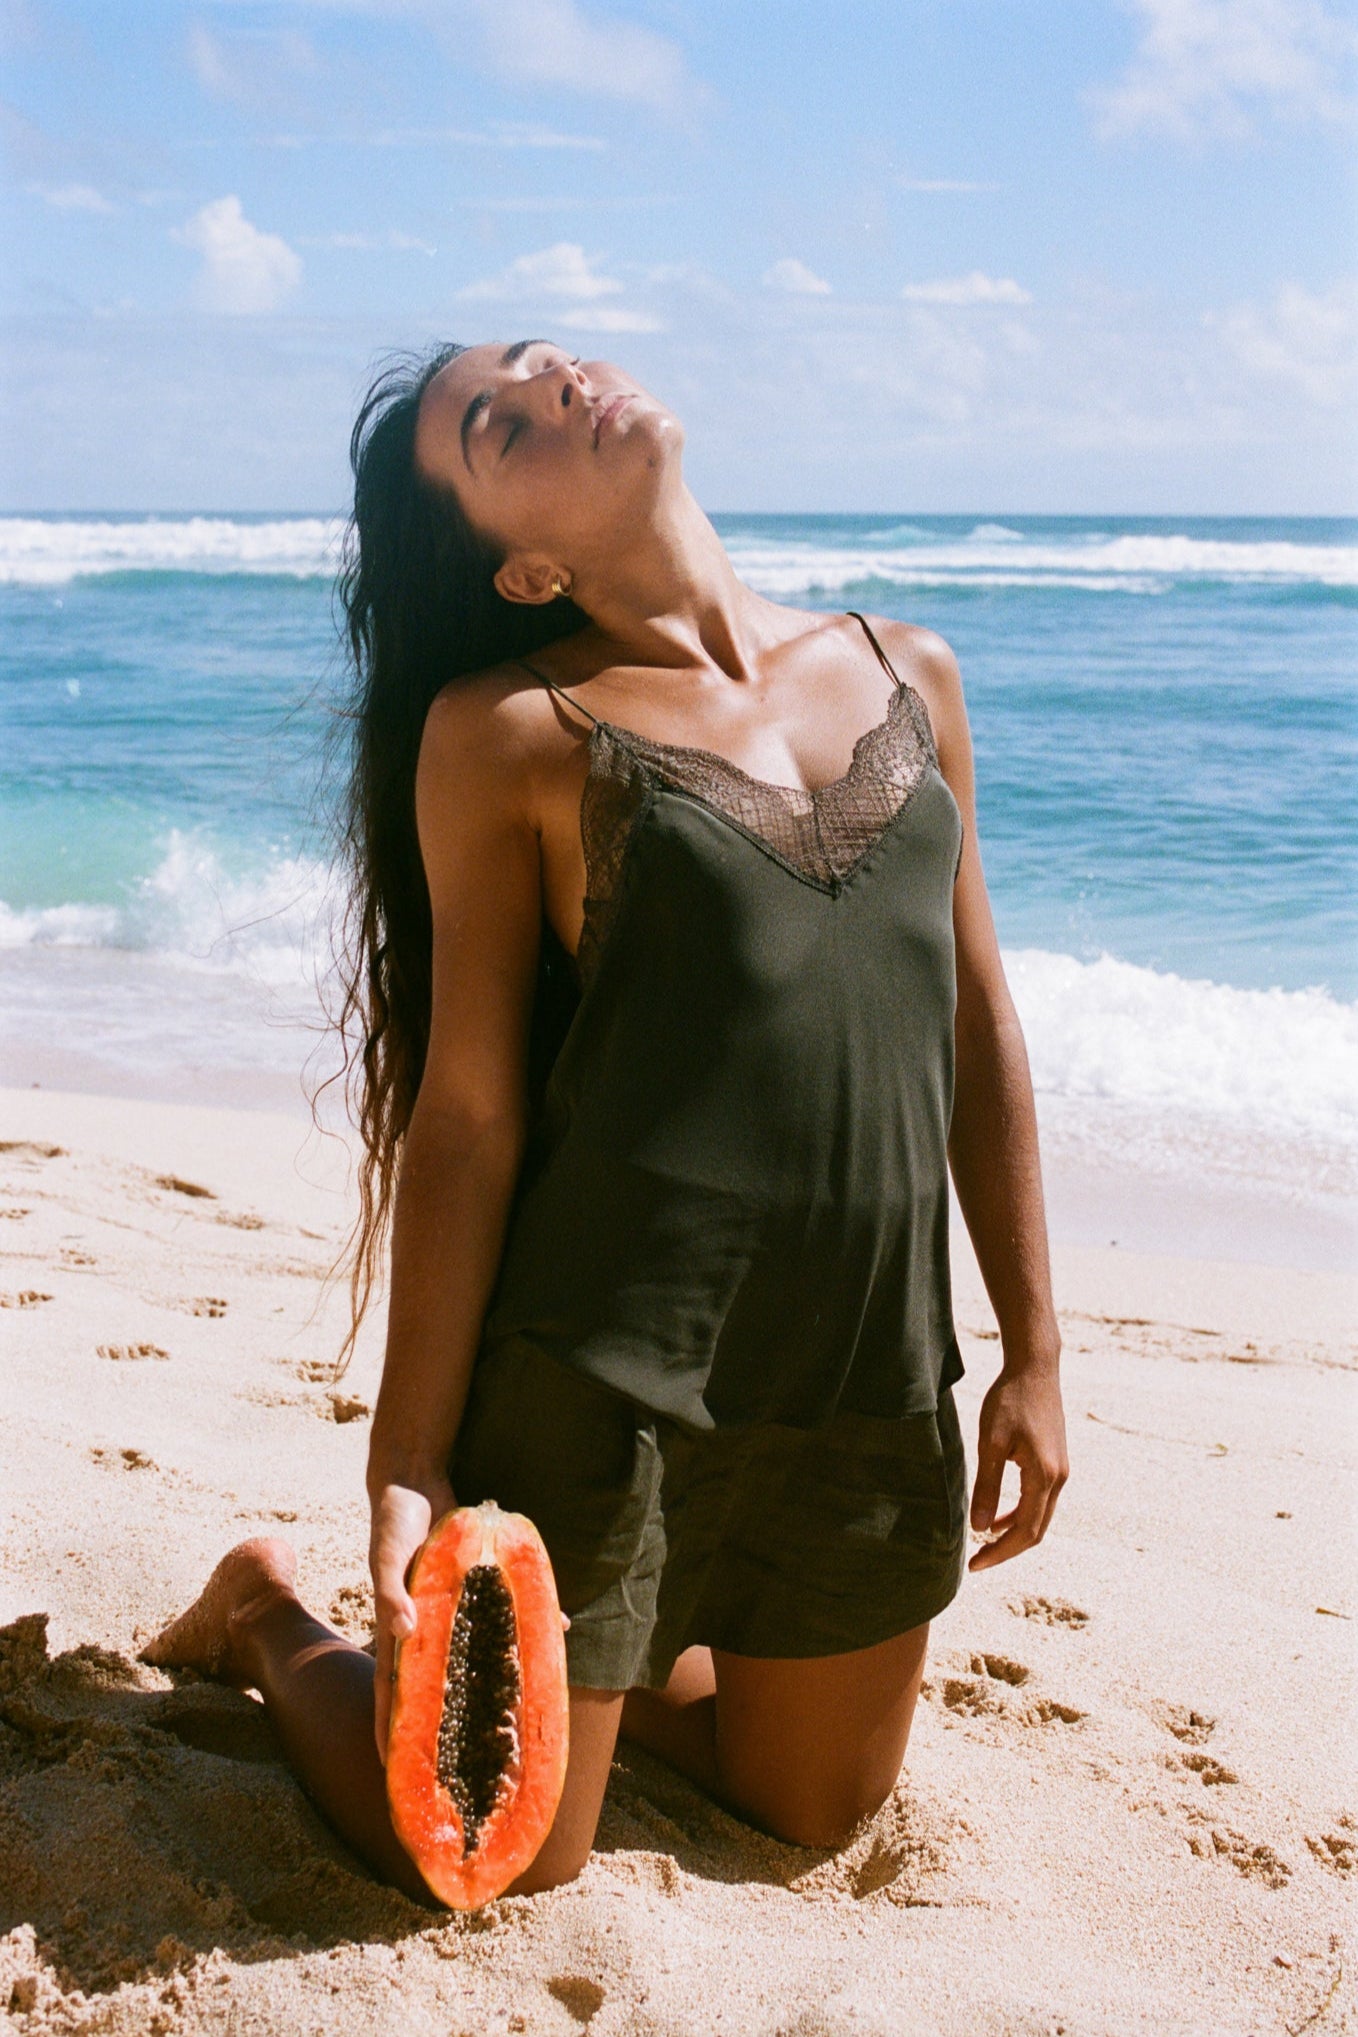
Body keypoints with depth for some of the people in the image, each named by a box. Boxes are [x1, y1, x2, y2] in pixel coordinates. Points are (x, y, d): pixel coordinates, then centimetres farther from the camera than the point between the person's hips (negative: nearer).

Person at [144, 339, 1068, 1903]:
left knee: (816, 1814, 20)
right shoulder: (510, 731, -7)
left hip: (879, 1379, 5)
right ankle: (273, 1629, 33)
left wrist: (1030, 1354, 11)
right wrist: (407, 1462, -10)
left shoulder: (907, 675, 7)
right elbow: (468, 1117, -9)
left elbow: (978, 1030, 10)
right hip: (613, 1375, -5)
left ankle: (568, 1660, 44)